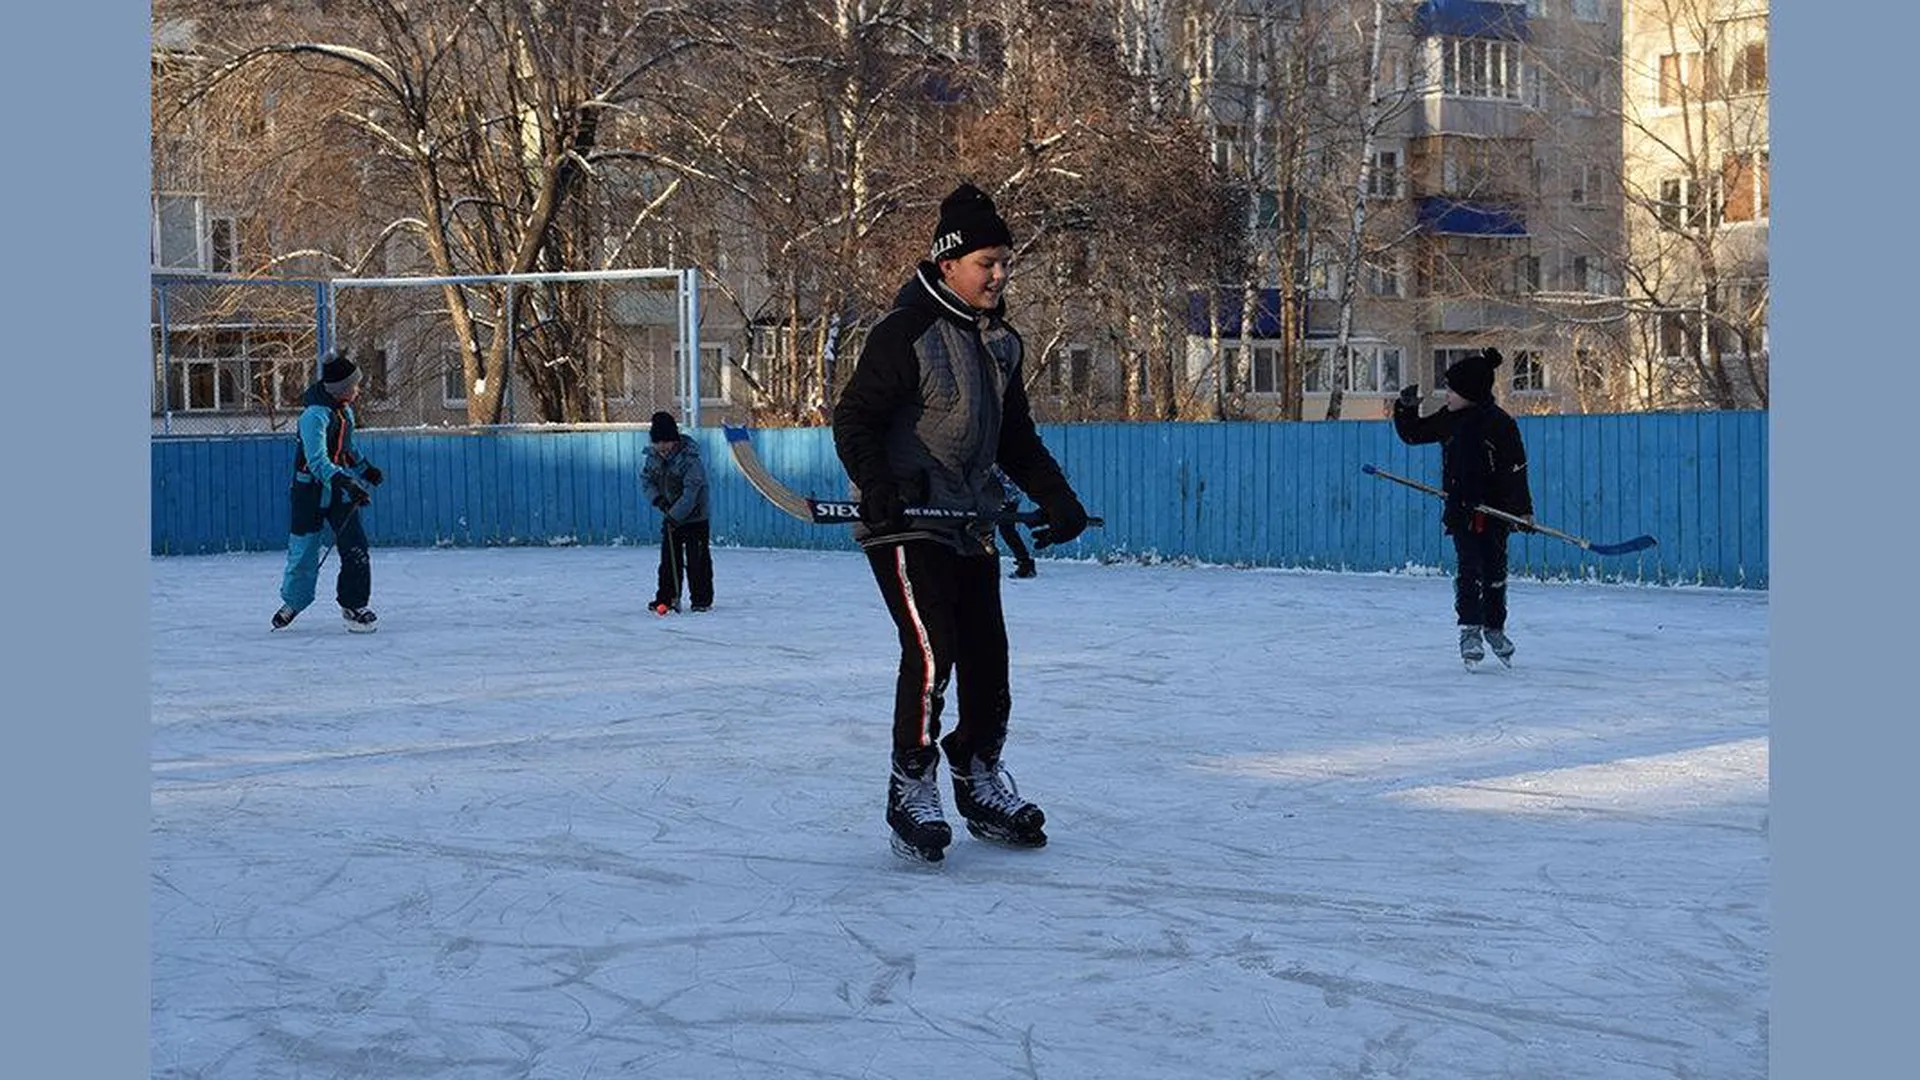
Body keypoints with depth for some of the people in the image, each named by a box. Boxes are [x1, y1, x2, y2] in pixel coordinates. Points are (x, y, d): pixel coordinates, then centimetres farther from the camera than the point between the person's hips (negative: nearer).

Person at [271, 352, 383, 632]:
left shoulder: (344, 407, 3)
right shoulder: (315, 414, -23)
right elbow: (317, 461, -34)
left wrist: (364, 469, 31)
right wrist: (346, 483, -45)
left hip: (340, 489, 6)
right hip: (310, 490, -6)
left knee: (355, 548, -5)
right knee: (303, 551, 7)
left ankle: (353, 605, 7)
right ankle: (293, 601, 30)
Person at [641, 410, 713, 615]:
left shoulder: (690, 460, -24)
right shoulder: (653, 457, -3)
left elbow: (690, 493, -27)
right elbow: (645, 479, 7)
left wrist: (675, 516, -32)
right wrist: (657, 498, -11)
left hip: (694, 518, -6)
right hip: (670, 517, 6)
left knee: (697, 561, -3)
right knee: (669, 560, 9)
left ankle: (702, 599, 6)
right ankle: (666, 598, 15)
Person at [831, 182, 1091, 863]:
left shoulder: (999, 340, 12)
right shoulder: (905, 333, -13)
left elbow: (1015, 436, 22)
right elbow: (853, 419, -16)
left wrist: (1055, 497, 11)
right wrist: (877, 483, -32)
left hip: (971, 523, 8)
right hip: (904, 522, -8)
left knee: (987, 654, 9)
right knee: (932, 650, -17)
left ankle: (981, 786, 25)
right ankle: (911, 797, -6)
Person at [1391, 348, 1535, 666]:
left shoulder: (1500, 424, -11)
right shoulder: (1449, 420, 2)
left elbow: (1516, 468, -11)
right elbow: (1414, 434, 15)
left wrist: (1523, 509, -16)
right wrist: (1406, 410, -3)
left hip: (1495, 511, -2)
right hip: (1461, 510, 2)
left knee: (1495, 572, 10)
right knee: (1470, 571, -8)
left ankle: (1494, 627, 28)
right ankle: (1470, 630, -6)